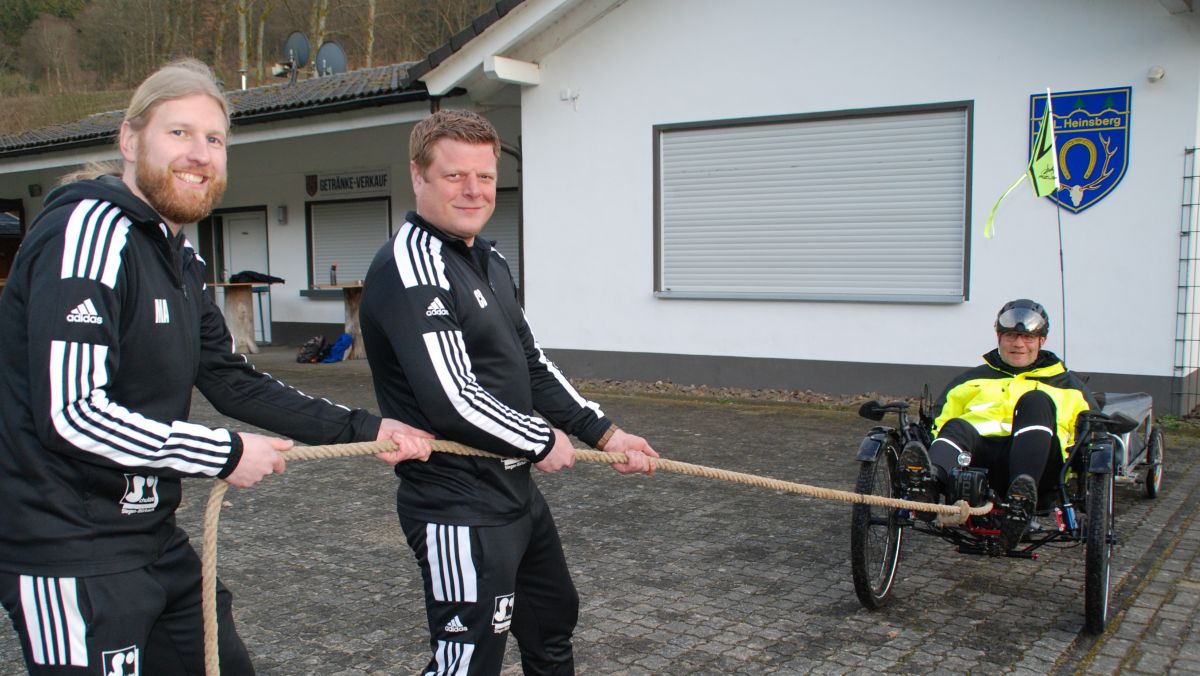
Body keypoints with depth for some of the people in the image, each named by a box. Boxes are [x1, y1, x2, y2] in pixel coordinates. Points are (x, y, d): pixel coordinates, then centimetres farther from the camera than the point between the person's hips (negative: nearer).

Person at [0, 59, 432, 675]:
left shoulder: (178, 258, 12)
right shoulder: (92, 228, -18)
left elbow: (233, 382, 15)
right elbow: (71, 411, -26)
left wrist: (363, 430, 8)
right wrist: (226, 454, -18)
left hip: (154, 534, 9)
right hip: (72, 553, -9)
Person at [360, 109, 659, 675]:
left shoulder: (488, 260, 12)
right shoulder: (410, 268, -20)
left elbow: (531, 364, 17)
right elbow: (452, 400, -27)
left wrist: (603, 433, 11)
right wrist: (541, 442, -12)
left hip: (516, 489, 10)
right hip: (458, 507, -10)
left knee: (553, 619, 26)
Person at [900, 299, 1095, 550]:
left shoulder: (1067, 385, 31)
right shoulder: (972, 380, 32)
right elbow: (939, 419, 23)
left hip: (1037, 461, -1)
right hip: (977, 456, 1)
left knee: (1035, 401, -28)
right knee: (957, 427, -31)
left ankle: (1022, 497, -52)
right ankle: (930, 480, -66)